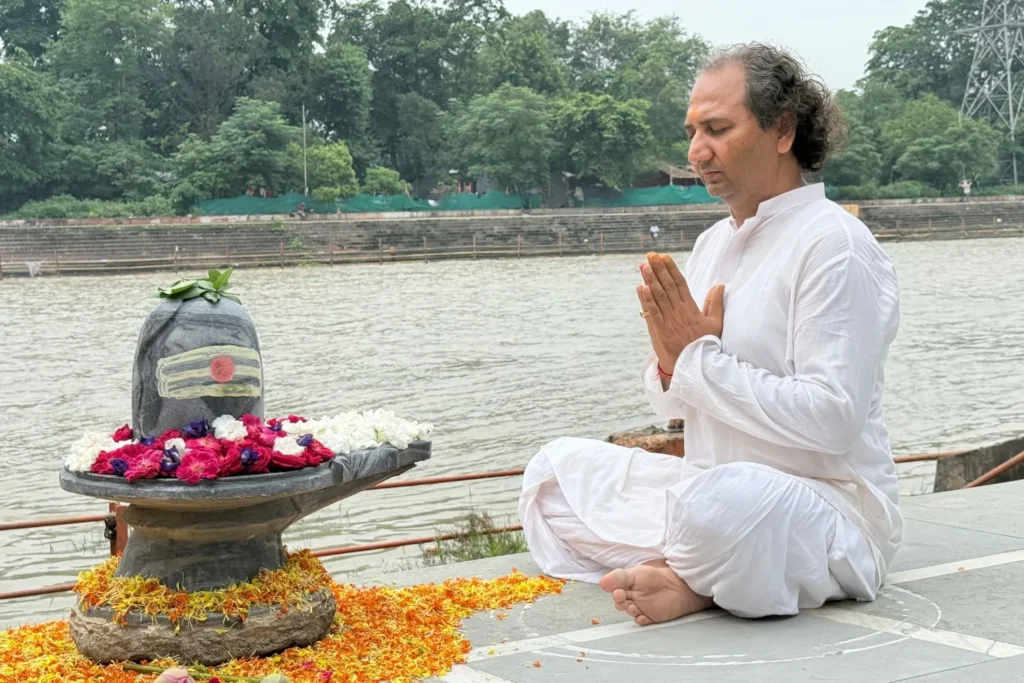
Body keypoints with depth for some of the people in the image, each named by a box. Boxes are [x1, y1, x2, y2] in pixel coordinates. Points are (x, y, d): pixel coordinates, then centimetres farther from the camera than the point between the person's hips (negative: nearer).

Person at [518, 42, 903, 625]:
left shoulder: (834, 244, -12)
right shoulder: (713, 243, 13)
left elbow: (832, 420, -22)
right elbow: (675, 405, 16)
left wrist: (700, 357, -17)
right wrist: (670, 365, -8)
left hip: (830, 506, -9)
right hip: (711, 486, 9)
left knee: (721, 500, -41)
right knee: (555, 469, 5)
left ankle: (694, 583, -9)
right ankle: (685, 572, -14)